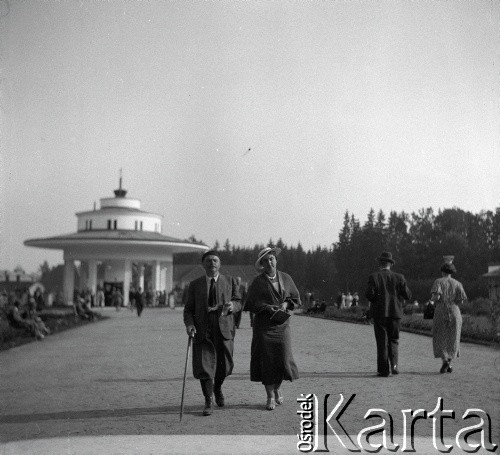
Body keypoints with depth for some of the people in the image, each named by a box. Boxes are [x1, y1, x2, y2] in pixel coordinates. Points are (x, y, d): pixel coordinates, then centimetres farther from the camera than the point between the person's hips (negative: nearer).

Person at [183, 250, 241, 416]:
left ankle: (217, 388, 36)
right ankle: (208, 402, 9)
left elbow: (239, 302, 11)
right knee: (204, 366, -7)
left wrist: (232, 306, -13)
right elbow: (188, 309, 8)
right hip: (202, 331, -1)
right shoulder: (195, 285, 8)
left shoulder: (230, 281, 9)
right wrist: (189, 324, -11)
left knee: (225, 366, 3)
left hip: (224, 330, 1)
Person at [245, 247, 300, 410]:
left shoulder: (286, 278, 8)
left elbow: (296, 300, 13)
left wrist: (286, 304, -6)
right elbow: (250, 304, -1)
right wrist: (267, 308, -15)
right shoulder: (257, 282, 0)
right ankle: (270, 397, 10)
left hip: (282, 325, 2)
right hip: (264, 326, -2)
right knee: (266, 361, -3)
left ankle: (277, 388, 23)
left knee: (284, 359, -5)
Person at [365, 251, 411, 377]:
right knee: (393, 340, 16)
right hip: (395, 313, 2)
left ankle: (383, 370, 3)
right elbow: (408, 295, -1)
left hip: (380, 313, -2)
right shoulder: (399, 277, 0)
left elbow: (369, 295, -14)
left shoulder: (374, 277, -6)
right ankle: (394, 364, 0)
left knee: (382, 342, 4)